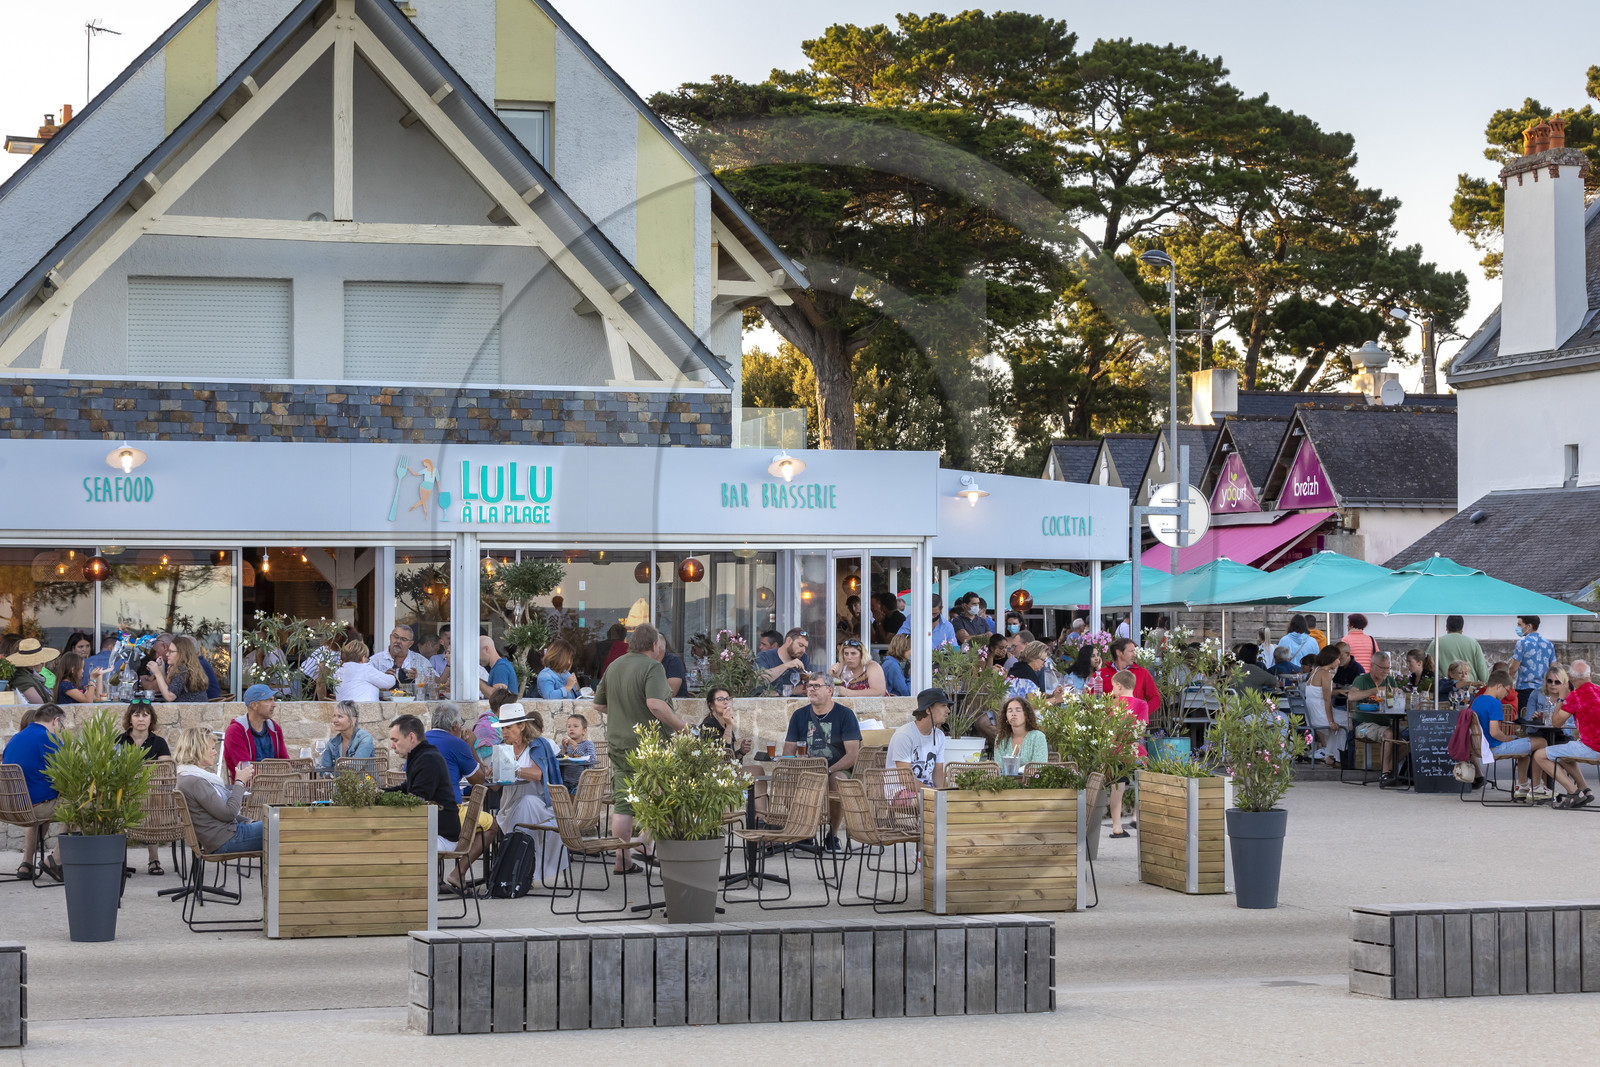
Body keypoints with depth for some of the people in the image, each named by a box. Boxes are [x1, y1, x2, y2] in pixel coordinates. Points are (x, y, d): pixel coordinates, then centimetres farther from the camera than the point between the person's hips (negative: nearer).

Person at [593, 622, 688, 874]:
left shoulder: (614, 666, 11)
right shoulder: (652, 667, -12)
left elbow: (599, 705, 18)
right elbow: (656, 704, -25)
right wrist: (681, 725, -14)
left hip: (618, 745, 7)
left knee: (622, 805, 7)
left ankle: (621, 859, 7)